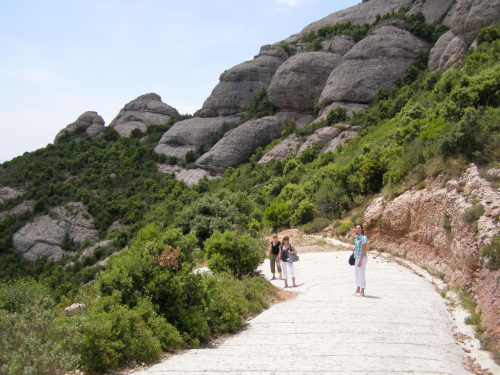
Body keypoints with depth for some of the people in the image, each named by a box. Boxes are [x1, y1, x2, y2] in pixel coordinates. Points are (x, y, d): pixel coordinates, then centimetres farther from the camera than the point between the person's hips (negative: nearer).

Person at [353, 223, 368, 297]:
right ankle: (357, 290, 25)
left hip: (362, 258, -9)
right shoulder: (356, 237, 10)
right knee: (356, 275, 15)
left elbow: (364, 250, -18)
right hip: (357, 258, 9)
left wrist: (360, 261, -20)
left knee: (361, 275, -2)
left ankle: (362, 292, 7)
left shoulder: (363, 238, -15)